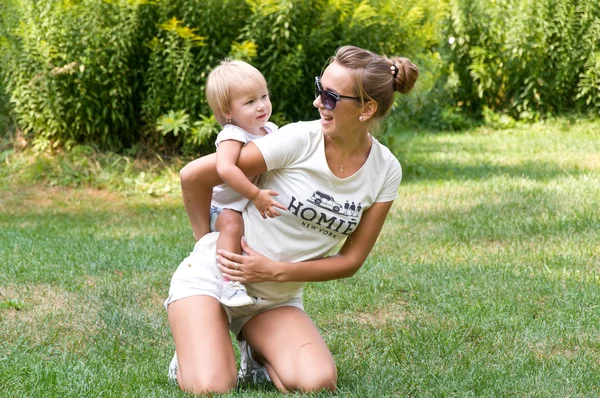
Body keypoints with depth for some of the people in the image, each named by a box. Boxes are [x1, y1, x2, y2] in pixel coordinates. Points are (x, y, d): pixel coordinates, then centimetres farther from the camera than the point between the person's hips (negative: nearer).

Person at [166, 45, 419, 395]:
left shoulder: (385, 172, -8)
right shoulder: (300, 140, -20)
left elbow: (351, 260, -4)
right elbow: (193, 175, -16)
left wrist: (274, 271, -15)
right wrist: (210, 239, -1)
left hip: (278, 299, 3)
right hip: (213, 274, -3)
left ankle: (257, 353, 10)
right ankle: (193, 352, 13)